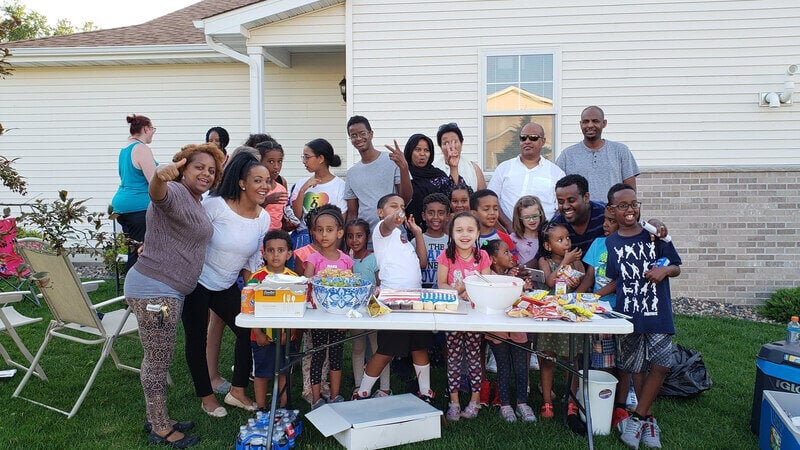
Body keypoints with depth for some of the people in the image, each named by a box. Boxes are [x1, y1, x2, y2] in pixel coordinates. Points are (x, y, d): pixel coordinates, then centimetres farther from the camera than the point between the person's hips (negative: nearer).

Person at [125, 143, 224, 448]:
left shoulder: (196, 203, 16)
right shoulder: (175, 192, -13)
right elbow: (156, 193, -39)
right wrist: (160, 176, -61)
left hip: (168, 290, 10)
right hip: (154, 289, -10)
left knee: (157, 359, 19)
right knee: (157, 362, 2)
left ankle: (157, 420, 33)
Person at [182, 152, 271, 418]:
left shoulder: (263, 219, -3)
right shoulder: (215, 205, -20)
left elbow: (253, 260, 5)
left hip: (227, 286, 5)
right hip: (196, 281, -5)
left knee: (248, 331, 2)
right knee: (197, 338, 5)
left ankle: (237, 391, 19)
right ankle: (206, 397, 22)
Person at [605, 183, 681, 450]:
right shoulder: (610, 243, 4)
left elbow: (676, 268, 8)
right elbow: (613, 282, 8)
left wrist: (665, 270, -13)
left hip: (658, 313, 0)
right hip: (628, 315, 0)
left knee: (660, 365, -4)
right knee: (637, 368, 8)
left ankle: (637, 417, 11)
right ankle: (648, 419, 25)